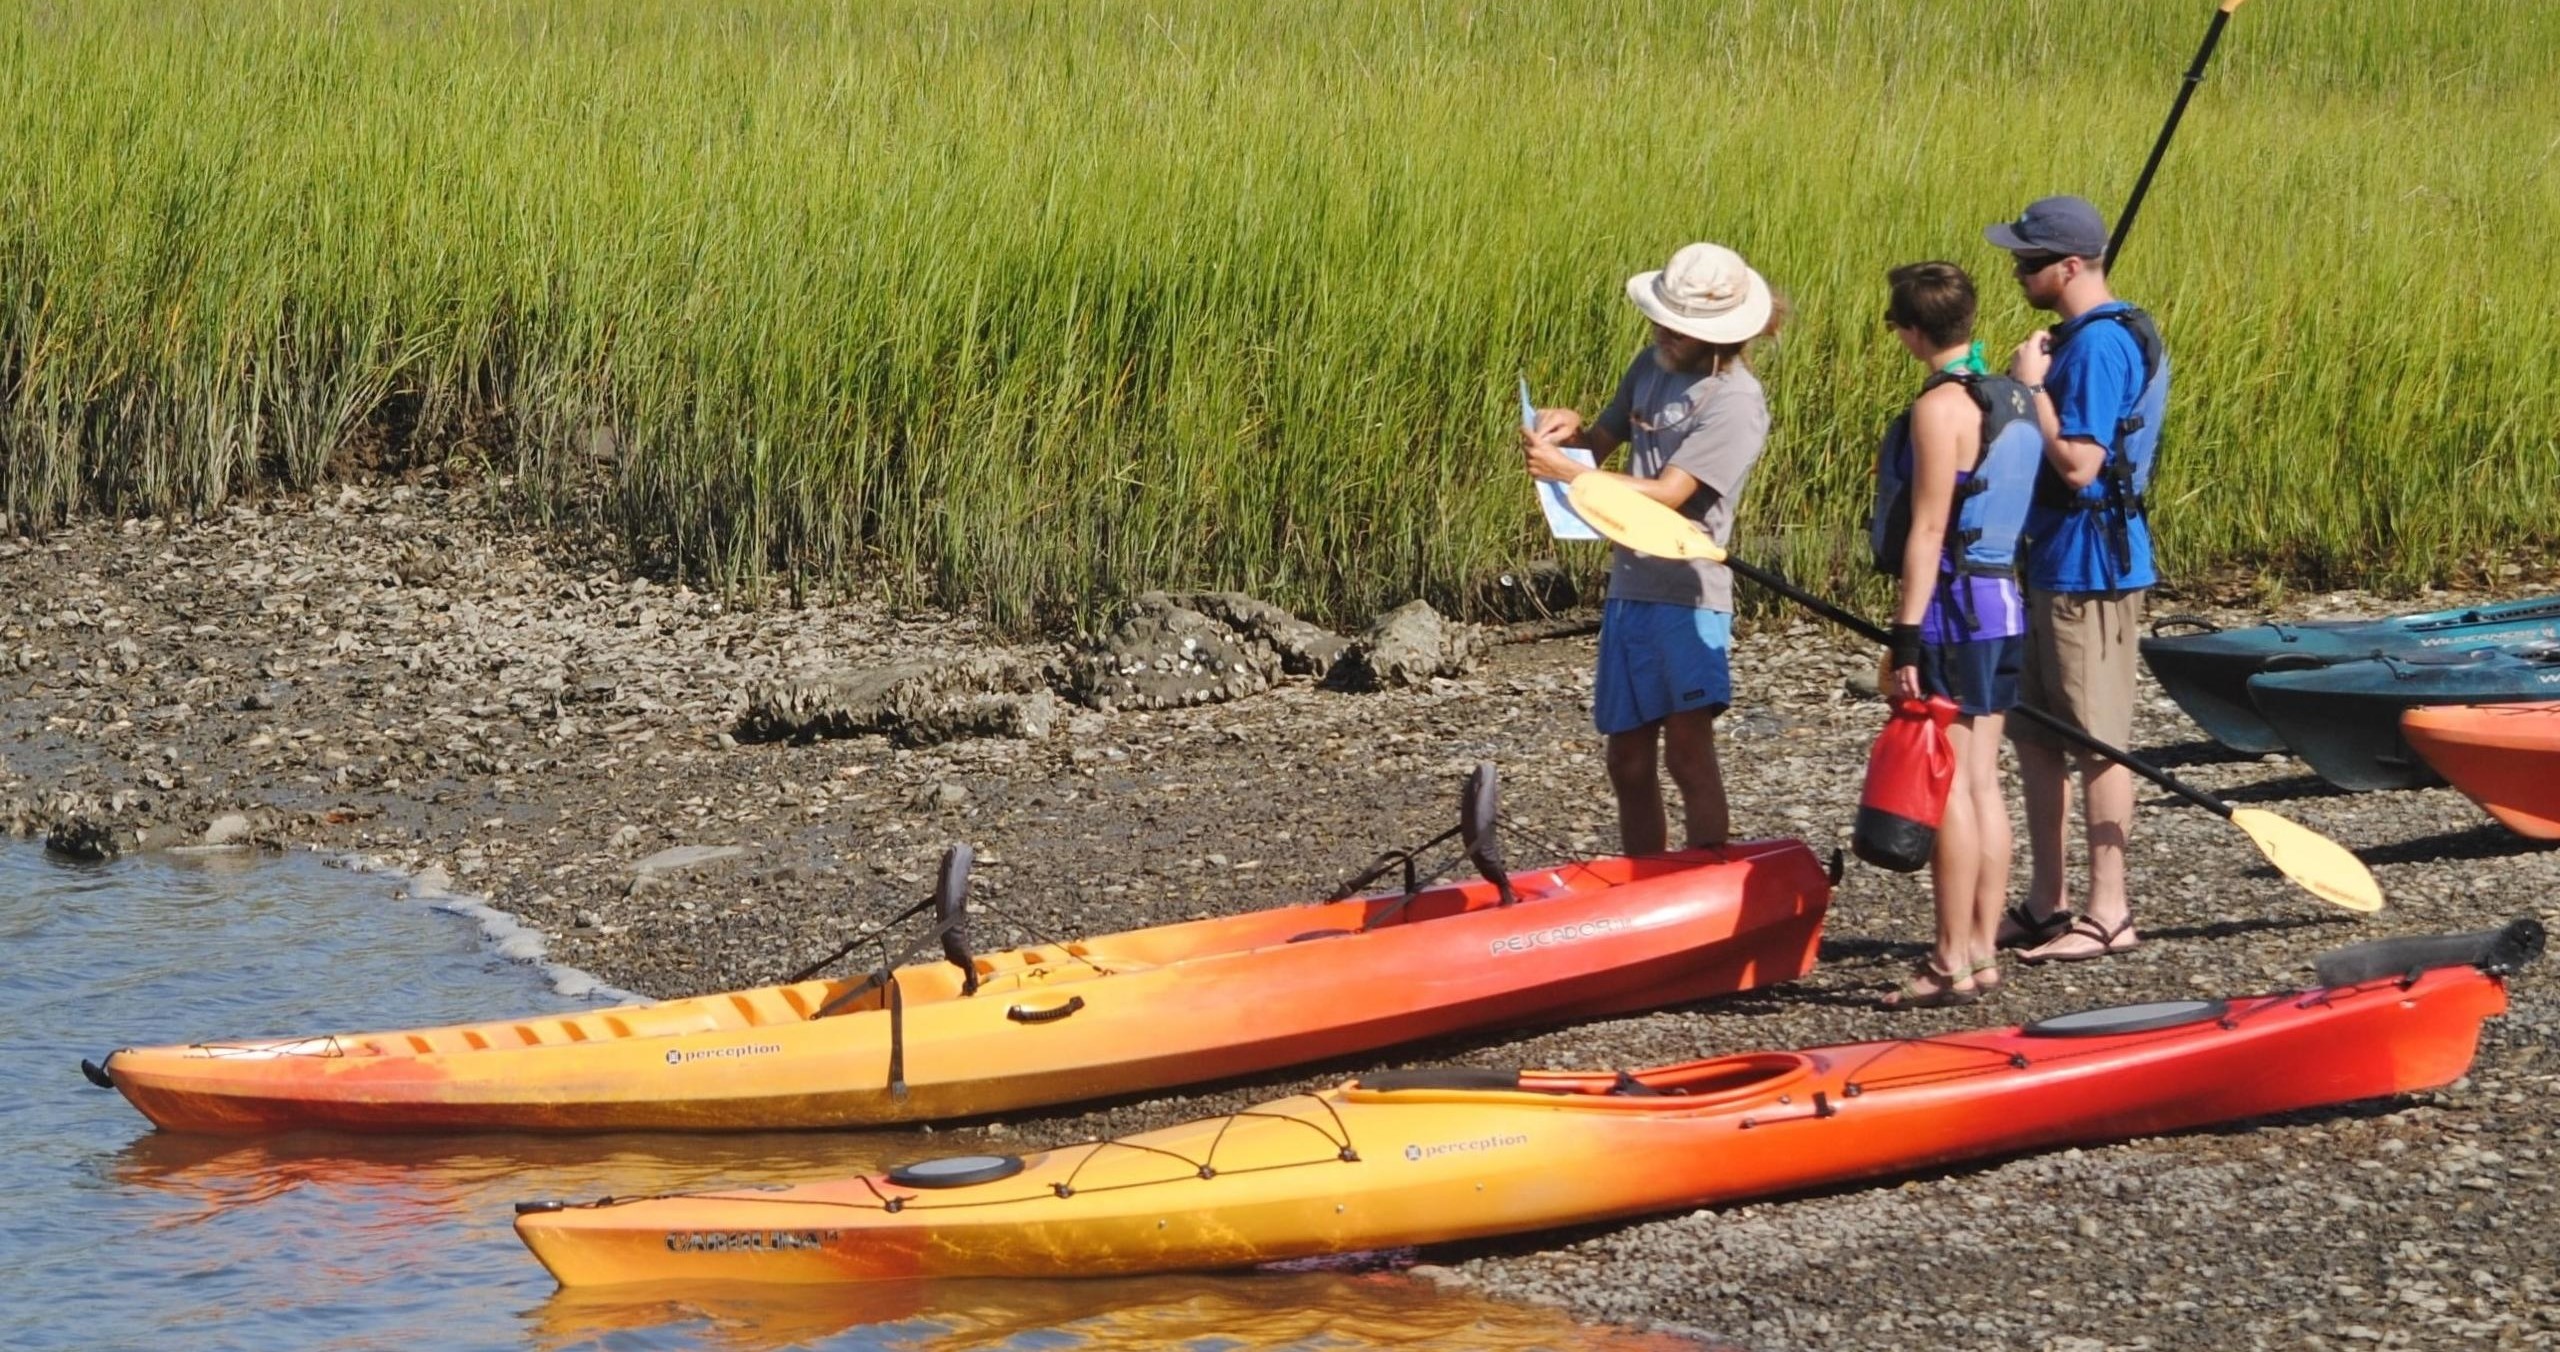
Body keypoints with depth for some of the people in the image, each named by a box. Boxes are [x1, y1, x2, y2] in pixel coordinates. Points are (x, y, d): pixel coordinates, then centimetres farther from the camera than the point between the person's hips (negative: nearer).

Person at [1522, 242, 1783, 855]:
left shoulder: (1735, 401, -14)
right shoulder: (1652, 366, 10)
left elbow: (1668, 494, -19)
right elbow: (1606, 439, 21)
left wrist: (1566, 471, -21)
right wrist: (1571, 429, -3)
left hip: (1688, 592, -8)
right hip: (1630, 586, 8)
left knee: (1688, 744, -19)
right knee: (1629, 762, 11)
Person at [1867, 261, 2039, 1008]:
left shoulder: (1941, 408, -16)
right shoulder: (2014, 400, 10)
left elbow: (1927, 530, -18)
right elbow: (2011, 510, 13)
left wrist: (1906, 637, -18)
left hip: (1953, 608, -9)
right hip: (2003, 604, 9)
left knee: (1948, 786, -5)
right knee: (1981, 784, 11)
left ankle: (1952, 964, -4)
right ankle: (1982, 953, 14)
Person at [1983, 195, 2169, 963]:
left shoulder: (2099, 346, -19)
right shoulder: (2083, 337, 14)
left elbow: (2078, 465, -24)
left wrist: (2032, 386, -16)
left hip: (2091, 570, -11)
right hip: (2055, 562, 11)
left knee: (2097, 741, -3)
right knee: (2034, 732, 14)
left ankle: (2108, 913, 4)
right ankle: (2047, 904, 22)